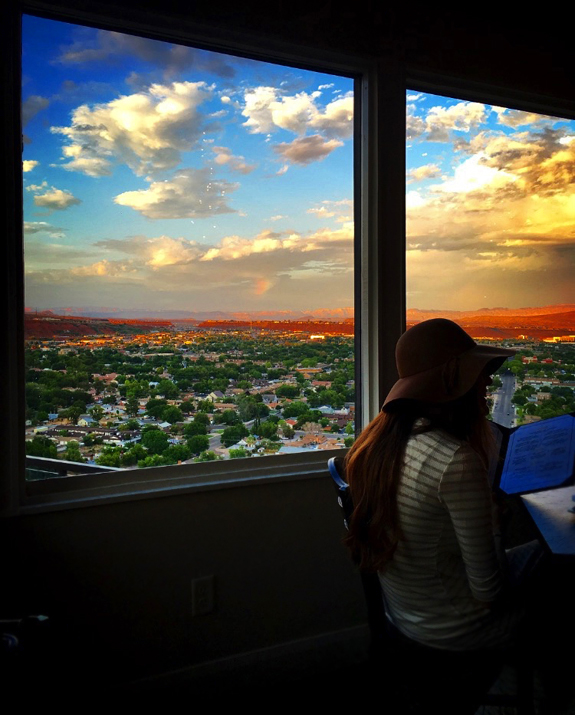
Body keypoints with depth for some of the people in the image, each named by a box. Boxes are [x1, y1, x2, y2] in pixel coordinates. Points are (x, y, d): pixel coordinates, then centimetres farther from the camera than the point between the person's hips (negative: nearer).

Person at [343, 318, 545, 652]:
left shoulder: (381, 437, -9)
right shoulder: (457, 461, -33)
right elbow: (488, 592, -24)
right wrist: (495, 521, -7)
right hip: (452, 631, -7)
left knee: (537, 549, 26)